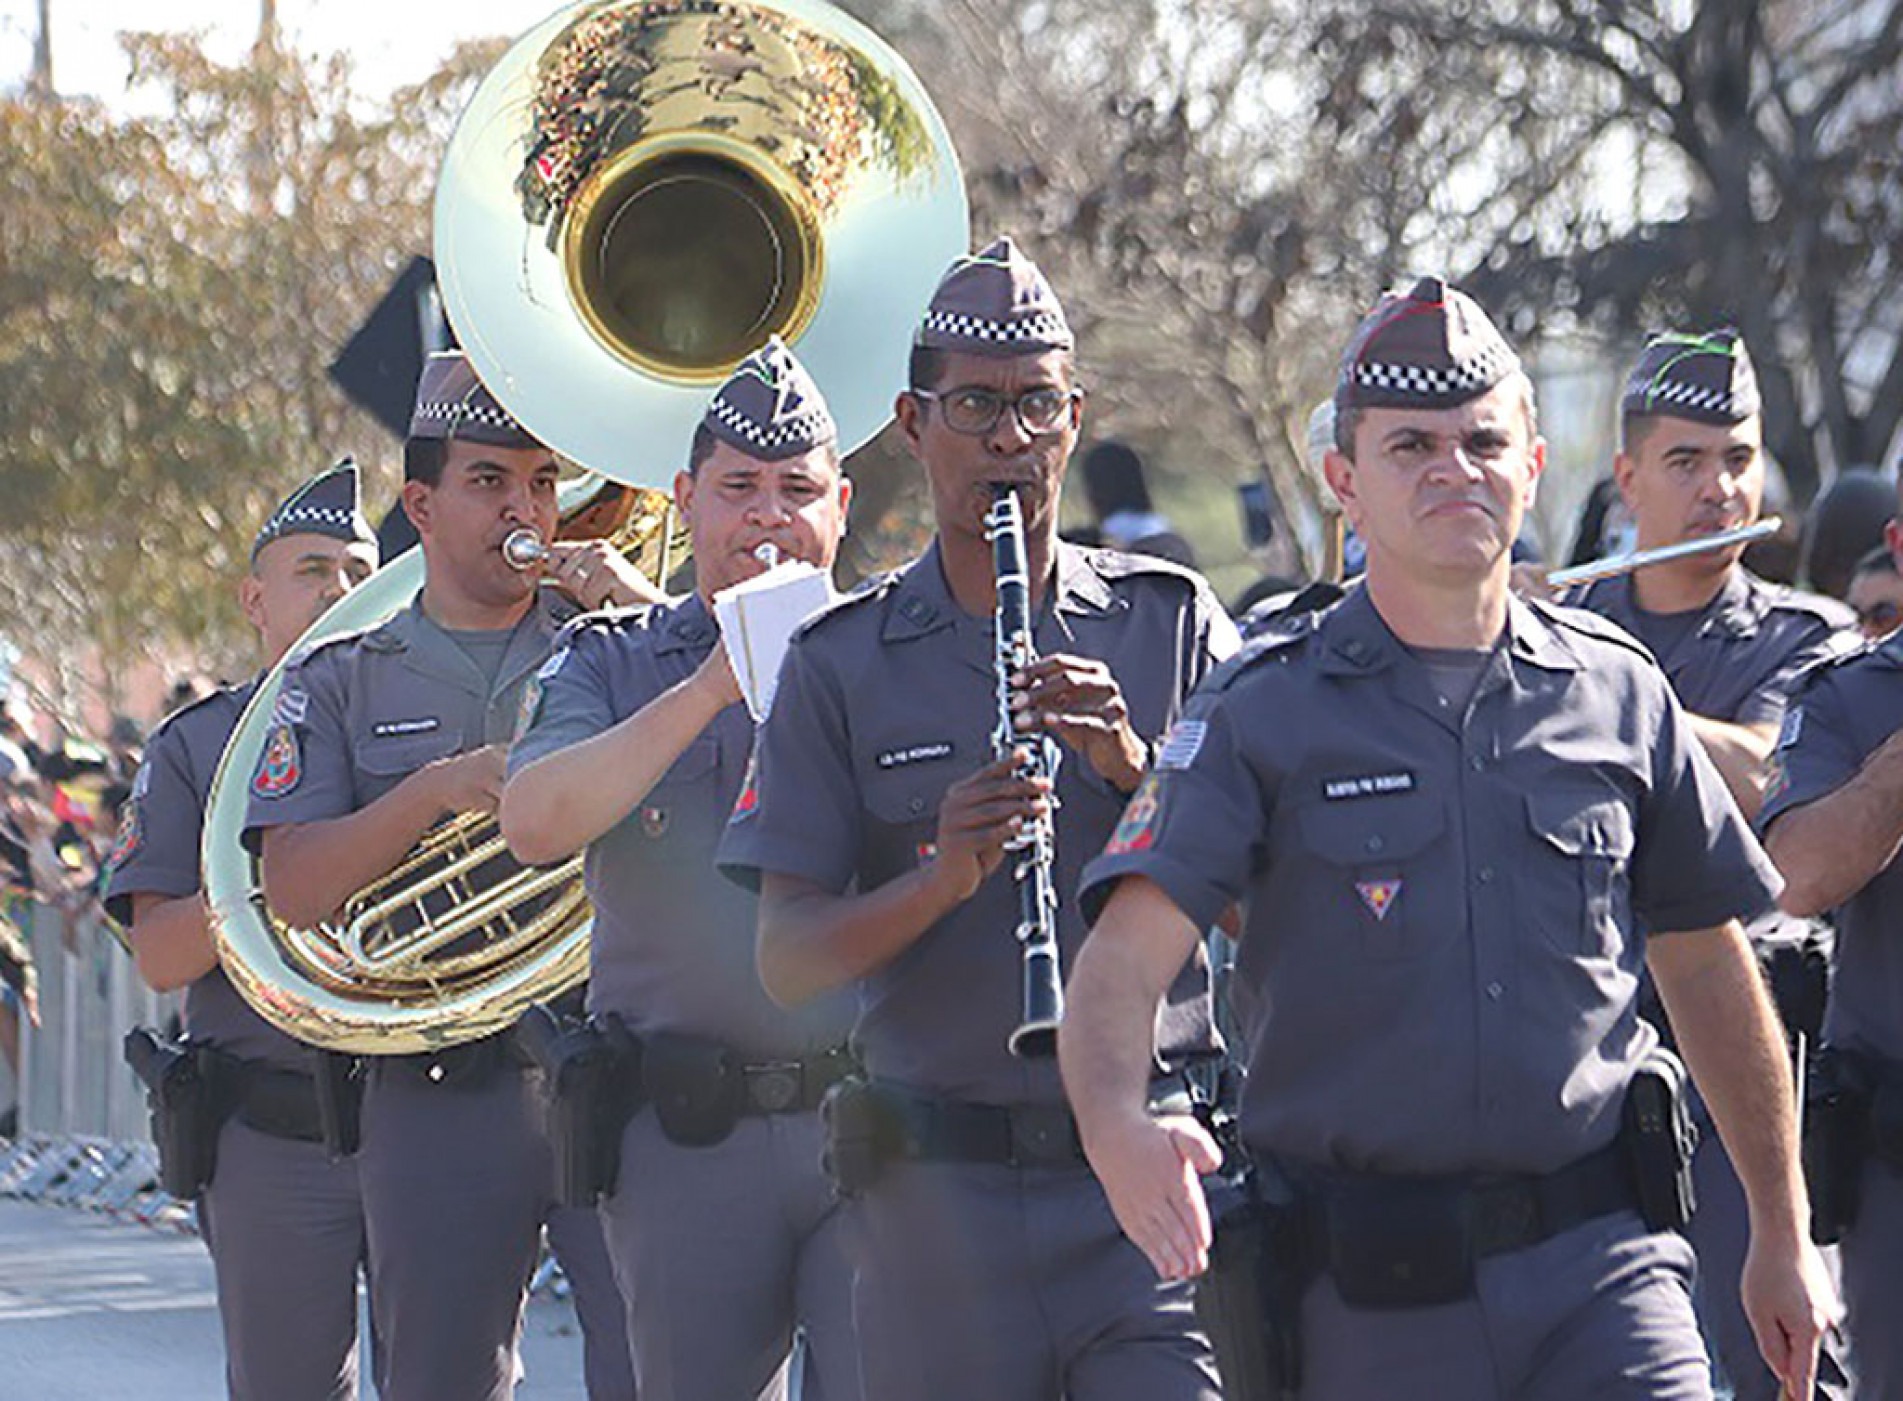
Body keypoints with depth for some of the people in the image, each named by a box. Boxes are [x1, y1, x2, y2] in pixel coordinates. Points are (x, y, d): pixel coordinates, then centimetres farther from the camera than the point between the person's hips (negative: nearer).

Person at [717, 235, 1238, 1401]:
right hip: (941, 1192, 1)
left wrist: (1136, 768, -13)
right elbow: (787, 960, 0)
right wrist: (942, 877, -17)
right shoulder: (842, 664, 7)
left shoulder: (1173, 627, 8)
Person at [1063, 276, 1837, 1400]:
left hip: (1603, 1263, 1)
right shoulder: (1264, 715, -1)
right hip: (1372, 1293, -1)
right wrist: (1116, 1126, -36)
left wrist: (1784, 1234, 21)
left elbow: (1709, 967, 19)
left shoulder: (1616, 692, 9)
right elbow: (1126, 955, -14)